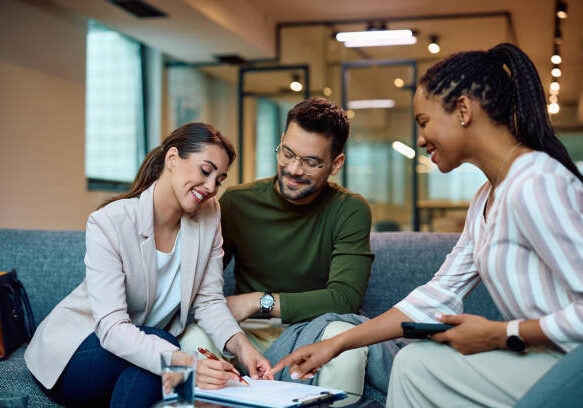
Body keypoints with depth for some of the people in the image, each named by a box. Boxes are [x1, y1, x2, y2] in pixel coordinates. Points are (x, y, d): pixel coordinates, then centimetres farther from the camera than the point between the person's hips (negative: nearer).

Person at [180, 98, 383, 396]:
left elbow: (345, 298, -13)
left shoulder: (350, 210, -5)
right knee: (195, 336, -30)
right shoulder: (237, 201, 1)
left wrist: (260, 301, -17)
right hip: (247, 331, 1)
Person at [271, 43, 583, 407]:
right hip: (541, 360, 9)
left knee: (417, 365, -9)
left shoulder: (534, 186, -20)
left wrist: (501, 335, -14)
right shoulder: (487, 199, 13)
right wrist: (337, 344, 12)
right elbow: (440, 294, 13)